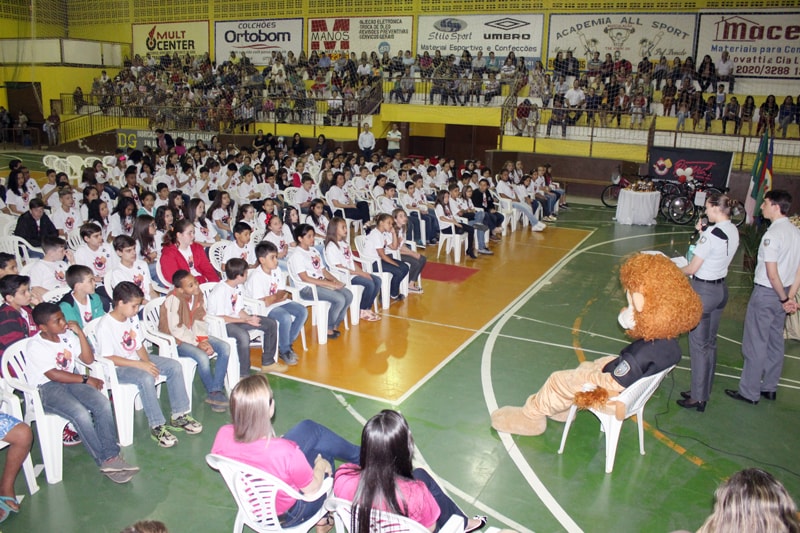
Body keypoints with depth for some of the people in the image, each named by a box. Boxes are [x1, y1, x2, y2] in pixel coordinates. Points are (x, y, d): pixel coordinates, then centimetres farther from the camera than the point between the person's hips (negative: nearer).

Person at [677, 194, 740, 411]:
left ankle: (698, 398, 11)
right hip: (721, 289, 9)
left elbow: (692, 268, -19)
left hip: (703, 291, -9)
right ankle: (703, 390, 30)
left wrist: (675, 270, 0)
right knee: (710, 343, 18)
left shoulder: (711, 234, -22)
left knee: (698, 345, 2)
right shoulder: (733, 231, 2)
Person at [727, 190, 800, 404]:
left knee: (755, 344, 3)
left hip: (766, 293, -8)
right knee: (775, 342, 18)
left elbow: (772, 274, -23)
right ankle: (769, 387, 30)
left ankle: (749, 392, 13)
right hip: (781, 294, 8)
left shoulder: (772, 234, -22)